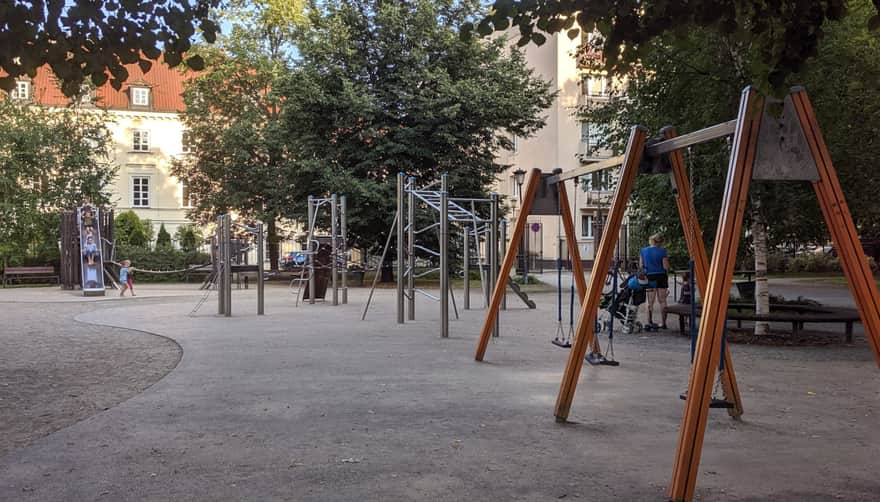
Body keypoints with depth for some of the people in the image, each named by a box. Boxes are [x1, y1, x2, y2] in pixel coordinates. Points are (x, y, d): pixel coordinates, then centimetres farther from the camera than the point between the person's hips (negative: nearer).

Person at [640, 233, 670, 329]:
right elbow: (665, 267, -6)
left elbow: (641, 265, 6)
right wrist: (667, 259, 11)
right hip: (661, 277, -2)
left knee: (650, 301, 6)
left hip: (649, 277, 2)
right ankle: (663, 323, 6)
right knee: (662, 301, 5)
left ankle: (650, 323, 2)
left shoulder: (643, 251, 3)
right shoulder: (662, 251, -7)